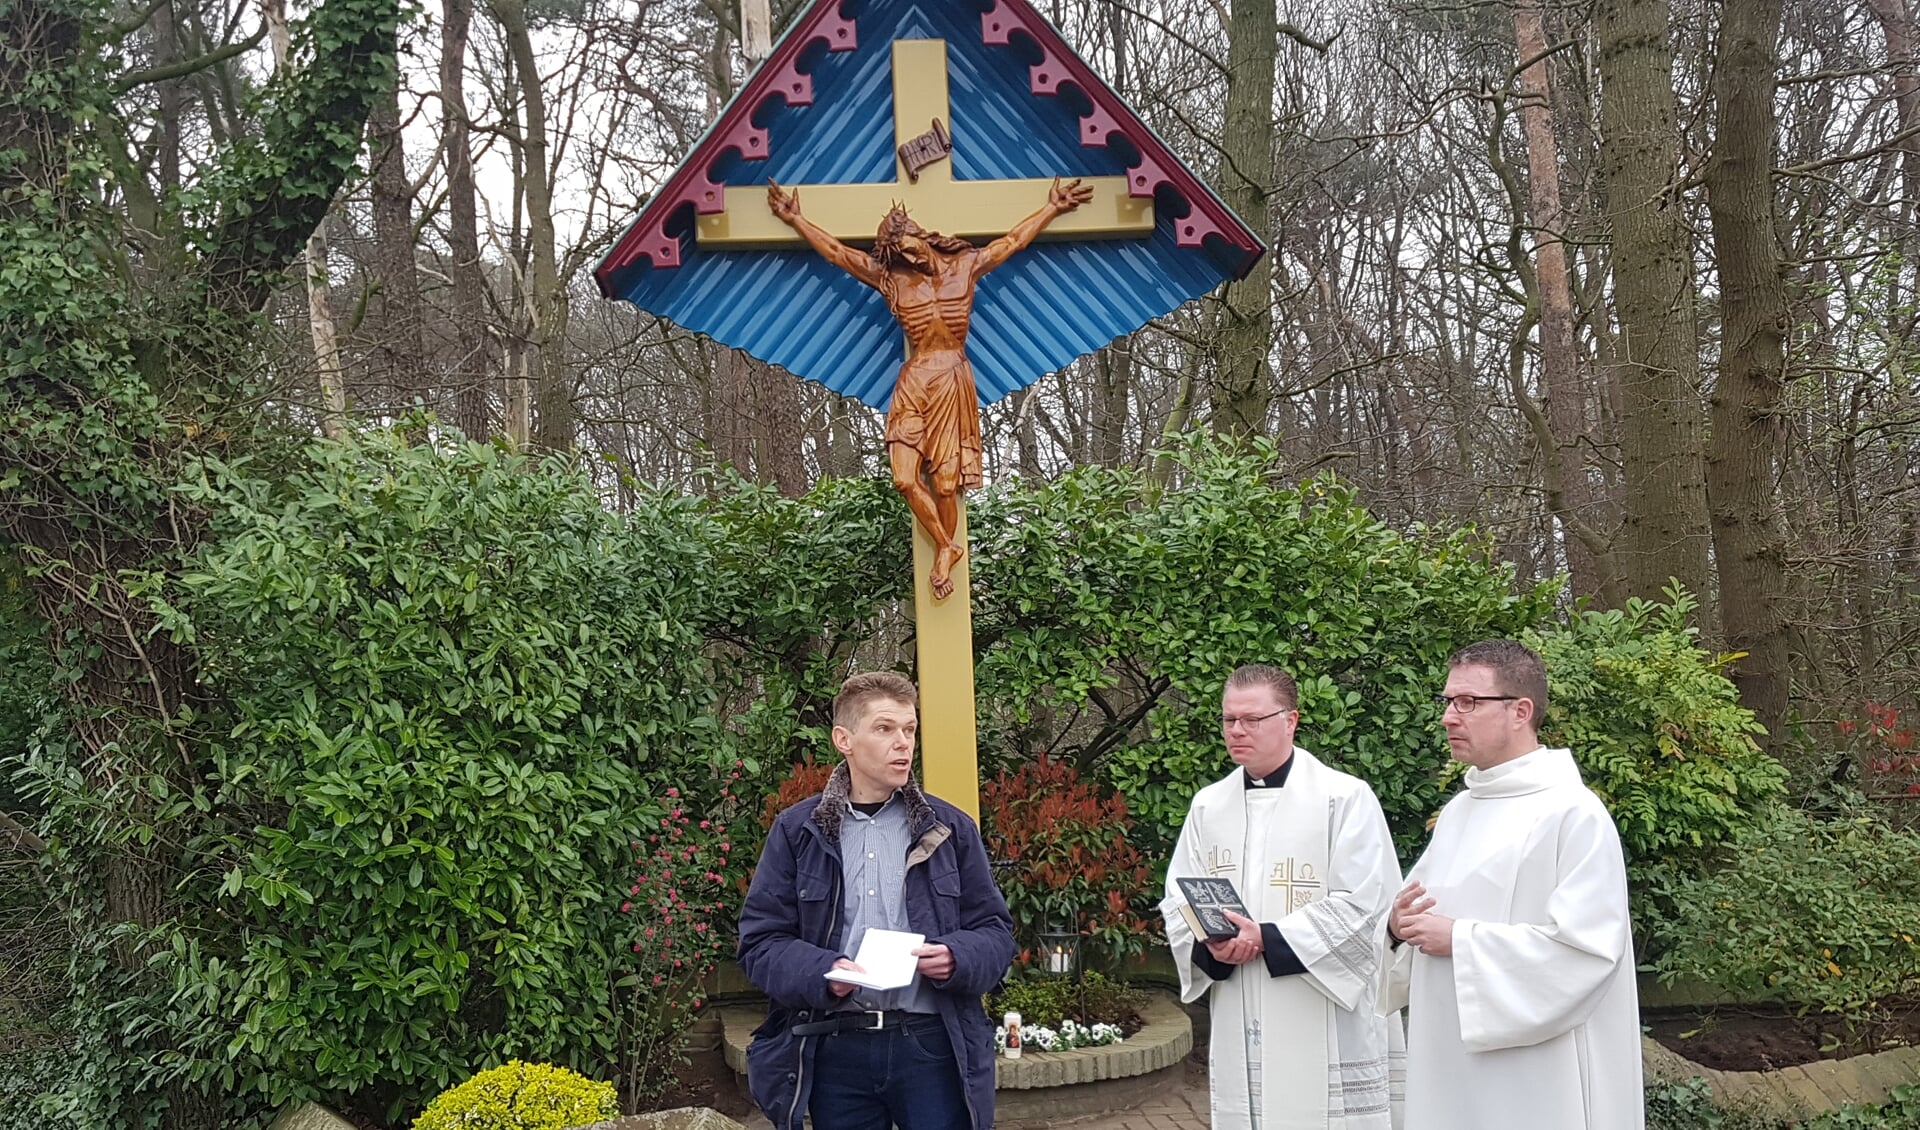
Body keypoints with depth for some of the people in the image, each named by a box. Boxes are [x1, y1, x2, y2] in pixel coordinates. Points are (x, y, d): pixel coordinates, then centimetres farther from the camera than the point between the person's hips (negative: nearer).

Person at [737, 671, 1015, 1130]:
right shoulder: (797, 831, 3)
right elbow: (760, 940, 1)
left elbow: (995, 932, 8)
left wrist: (955, 958, -14)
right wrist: (822, 972, -17)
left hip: (933, 1045, 0)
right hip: (835, 1051, 0)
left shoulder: (950, 828, 6)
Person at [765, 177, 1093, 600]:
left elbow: (1014, 239, 13)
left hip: (953, 381, -1)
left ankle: (945, 552, 22)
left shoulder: (966, 266, 3)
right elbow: (834, 251, 9)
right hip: (914, 382, 2)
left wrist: (1053, 207, 17)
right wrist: (794, 219, 12)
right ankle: (947, 548, 14)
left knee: (945, 480, -2)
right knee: (906, 478, -7)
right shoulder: (889, 277, 3)